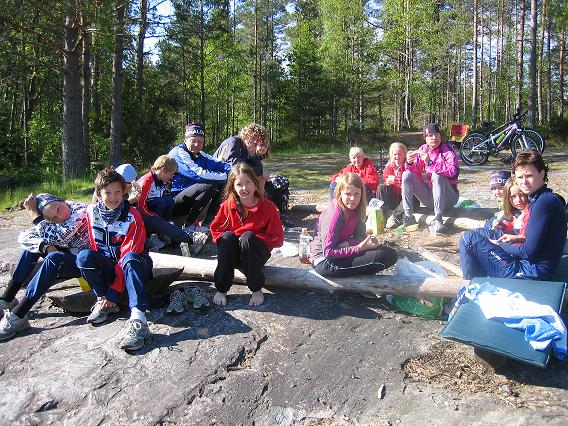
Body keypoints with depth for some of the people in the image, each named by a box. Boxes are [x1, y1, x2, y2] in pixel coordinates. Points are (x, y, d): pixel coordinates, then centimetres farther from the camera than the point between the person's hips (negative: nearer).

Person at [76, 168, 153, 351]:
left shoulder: (132, 216, -17)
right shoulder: (92, 212, -2)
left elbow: (128, 255, -21)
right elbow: (94, 245, 4)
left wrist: (113, 293, -25)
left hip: (135, 267, -4)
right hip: (107, 265, 4)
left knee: (129, 258, -38)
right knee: (84, 256, -24)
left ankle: (138, 318, -51)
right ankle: (103, 301, -14)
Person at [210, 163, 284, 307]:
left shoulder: (268, 206, -11)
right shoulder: (227, 205, -4)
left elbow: (278, 239, -12)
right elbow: (215, 231, 3)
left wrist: (250, 239, -20)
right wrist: (228, 238, -17)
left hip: (256, 254, -2)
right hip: (233, 254, 2)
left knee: (248, 236, -32)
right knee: (228, 236, -29)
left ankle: (257, 290, -22)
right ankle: (221, 290, -22)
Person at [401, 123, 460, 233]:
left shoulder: (447, 151, -10)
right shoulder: (422, 150, 4)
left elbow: (453, 171, -29)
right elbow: (416, 172, -3)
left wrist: (430, 163, -37)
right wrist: (410, 163, -25)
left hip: (447, 197, -4)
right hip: (428, 197, 5)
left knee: (437, 175, -31)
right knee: (406, 174, -11)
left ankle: (438, 219, -34)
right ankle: (408, 216, -19)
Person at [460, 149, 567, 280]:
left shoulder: (545, 203, -19)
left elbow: (529, 251, -20)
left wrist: (500, 245, -6)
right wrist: (516, 239, 9)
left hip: (531, 273, -11)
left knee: (469, 239, -12)